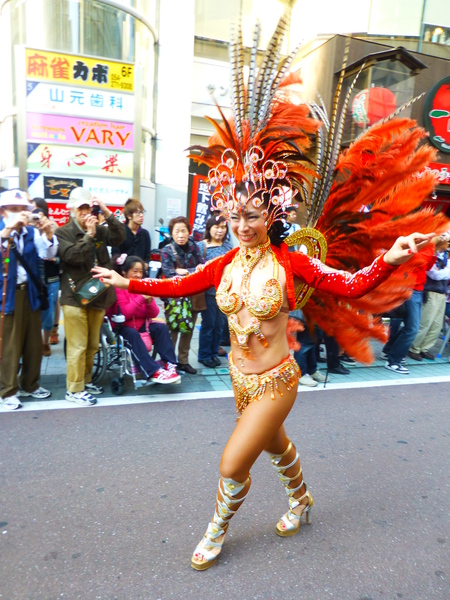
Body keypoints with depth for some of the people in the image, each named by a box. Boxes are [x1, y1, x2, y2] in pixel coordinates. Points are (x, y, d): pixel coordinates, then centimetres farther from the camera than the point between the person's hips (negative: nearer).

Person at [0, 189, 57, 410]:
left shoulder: (32, 232, 4)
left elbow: (48, 254, -8)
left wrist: (48, 233, -24)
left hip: (30, 292, 4)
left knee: (34, 343, 12)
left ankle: (30, 385, 29)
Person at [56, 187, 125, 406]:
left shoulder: (100, 230, 10)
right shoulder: (63, 232, -2)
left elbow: (120, 238, -7)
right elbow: (71, 256, -19)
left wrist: (108, 213, -13)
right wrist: (88, 235, -19)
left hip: (98, 295, 5)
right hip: (75, 297, -5)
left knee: (92, 345, 15)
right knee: (78, 346, -2)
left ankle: (85, 381, 31)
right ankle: (74, 389, 10)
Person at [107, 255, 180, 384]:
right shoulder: (118, 288, -8)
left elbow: (154, 314, 1)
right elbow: (124, 314, -21)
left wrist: (149, 302, -19)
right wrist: (141, 298, -25)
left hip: (142, 324, 5)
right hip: (123, 327, -5)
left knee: (162, 328, -20)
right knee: (133, 334, -35)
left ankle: (170, 366, -27)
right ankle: (153, 372, -37)